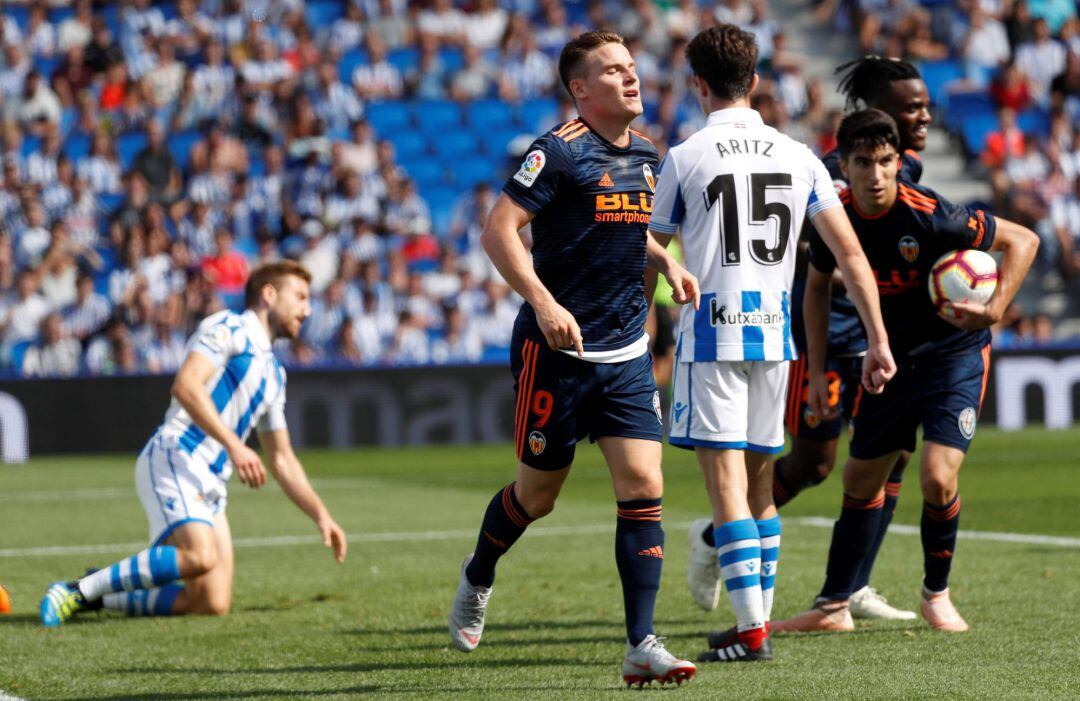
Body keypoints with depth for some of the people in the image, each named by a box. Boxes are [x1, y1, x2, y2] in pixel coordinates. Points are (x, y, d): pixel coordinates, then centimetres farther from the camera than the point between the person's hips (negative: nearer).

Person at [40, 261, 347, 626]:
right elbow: (185, 386, -16)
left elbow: (282, 461, 31)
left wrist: (321, 516, 21)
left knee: (214, 605, -8)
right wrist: (234, 445, -23)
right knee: (200, 556, -31)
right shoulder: (228, 328, 1)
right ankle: (79, 590, -19)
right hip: (174, 458, -8)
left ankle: (101, 596, 7)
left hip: (210, 485, 8)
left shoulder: (273, 374, 26)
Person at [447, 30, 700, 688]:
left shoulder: (644, 153, 11)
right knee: (537, 494, 8)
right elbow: (499, 230, -18)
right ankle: (478, 578, 39)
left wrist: (668, 262, 14)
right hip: (558, 349, -6)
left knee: (643, 484, -8)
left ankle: (641, 645, -9)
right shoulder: (560, 151, -12)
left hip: (627, 353, 6)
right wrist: (544, 303, -27)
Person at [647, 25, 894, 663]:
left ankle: (752, 631, -15)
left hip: (712, 331, -5)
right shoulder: (798, 157, 8)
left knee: (726, 482, -7)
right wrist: (879, 342, 7)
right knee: (759, 480, 15)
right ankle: (758, 618, 19)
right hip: (774, 330, 5)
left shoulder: (685, 160, -3)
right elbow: (851, 253, 5)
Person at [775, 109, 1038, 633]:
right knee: (860, 480, 10)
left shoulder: (929, 216, -25)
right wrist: (816, 372, 5)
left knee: (938, 477, -18)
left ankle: (936, 595, 7)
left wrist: (994, 309, -26)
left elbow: (1022, 240, -14)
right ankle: (834, 606, 23)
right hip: (890, 359, 5)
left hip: (955, 356, -5)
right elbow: (817, 286, 9)